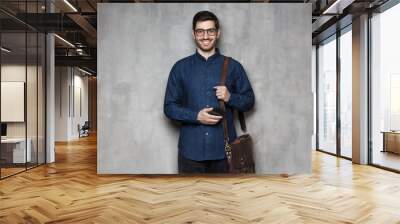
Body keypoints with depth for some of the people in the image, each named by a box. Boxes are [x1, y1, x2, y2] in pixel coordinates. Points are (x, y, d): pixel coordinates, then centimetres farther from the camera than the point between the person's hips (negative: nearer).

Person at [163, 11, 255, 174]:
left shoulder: (233, 66, 3)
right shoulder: (181, 67, 2)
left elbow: (249, 100, 8)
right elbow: (169, 107, 1)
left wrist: (230, 97, -13)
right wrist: (196, 116, -15)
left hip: (223, 148, 1)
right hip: (191, 149, 0)